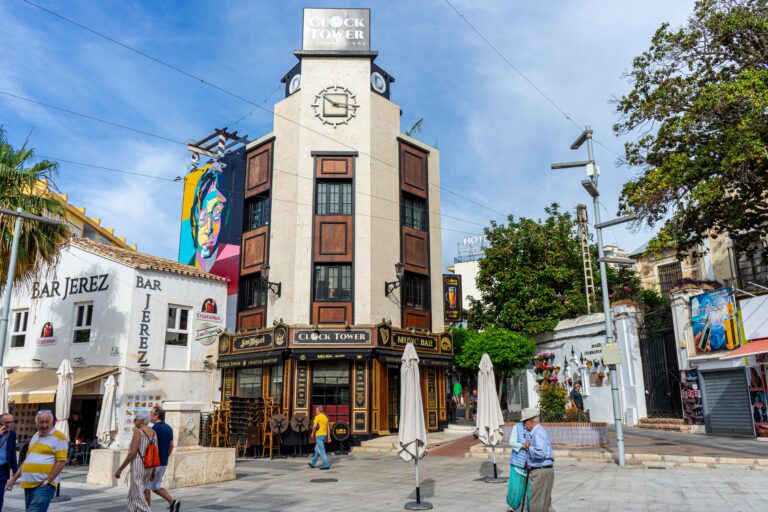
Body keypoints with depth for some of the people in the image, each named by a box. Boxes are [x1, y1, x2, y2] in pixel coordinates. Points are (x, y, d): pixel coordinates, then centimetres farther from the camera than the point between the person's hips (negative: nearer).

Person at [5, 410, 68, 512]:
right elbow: (27, 460, 25)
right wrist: (14, 479, 20)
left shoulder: (59, 437, -7)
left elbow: (61, 461, -13)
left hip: (44, 486, -8)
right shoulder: (35, 436, 18)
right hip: (29, 485, 8)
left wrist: (47, 481, -17)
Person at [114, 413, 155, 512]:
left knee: (138, 498, -3)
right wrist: (153, 471, 17)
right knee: (133, 494, 22)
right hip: (147, 468, 8)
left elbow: (132, 453, -20)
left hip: (137, 468, -8)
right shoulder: (153, 432, 8)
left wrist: (120, 469, -11)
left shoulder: (137, 432, -16)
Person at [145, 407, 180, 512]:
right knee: (156, 487, 17)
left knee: (146, 487, 6)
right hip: (164, 463, 8)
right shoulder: (169, 428, 9)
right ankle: (173, 501, 2)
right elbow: (171, 446, 13)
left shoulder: (155, 428, -16)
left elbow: (155, 448, -21)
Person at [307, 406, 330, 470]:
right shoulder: (325, 417, 14)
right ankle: (313, 463, 28)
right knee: (317, 450, 20)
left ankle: (326, 465, -10)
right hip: (324, 435, 9)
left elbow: (314, 426, -21)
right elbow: (327, 427, 13)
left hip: (319, 435, -9)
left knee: (321, 451, -7)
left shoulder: (317, 416, -12)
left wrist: (312, 433, -6)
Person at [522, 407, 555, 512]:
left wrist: (529, 448, -15)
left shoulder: (538, 433, -19)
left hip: (541, 472, -10)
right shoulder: (537, 432, 13)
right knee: (545, 503, 17)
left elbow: (540, 453, -32)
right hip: (539, 471, 10)